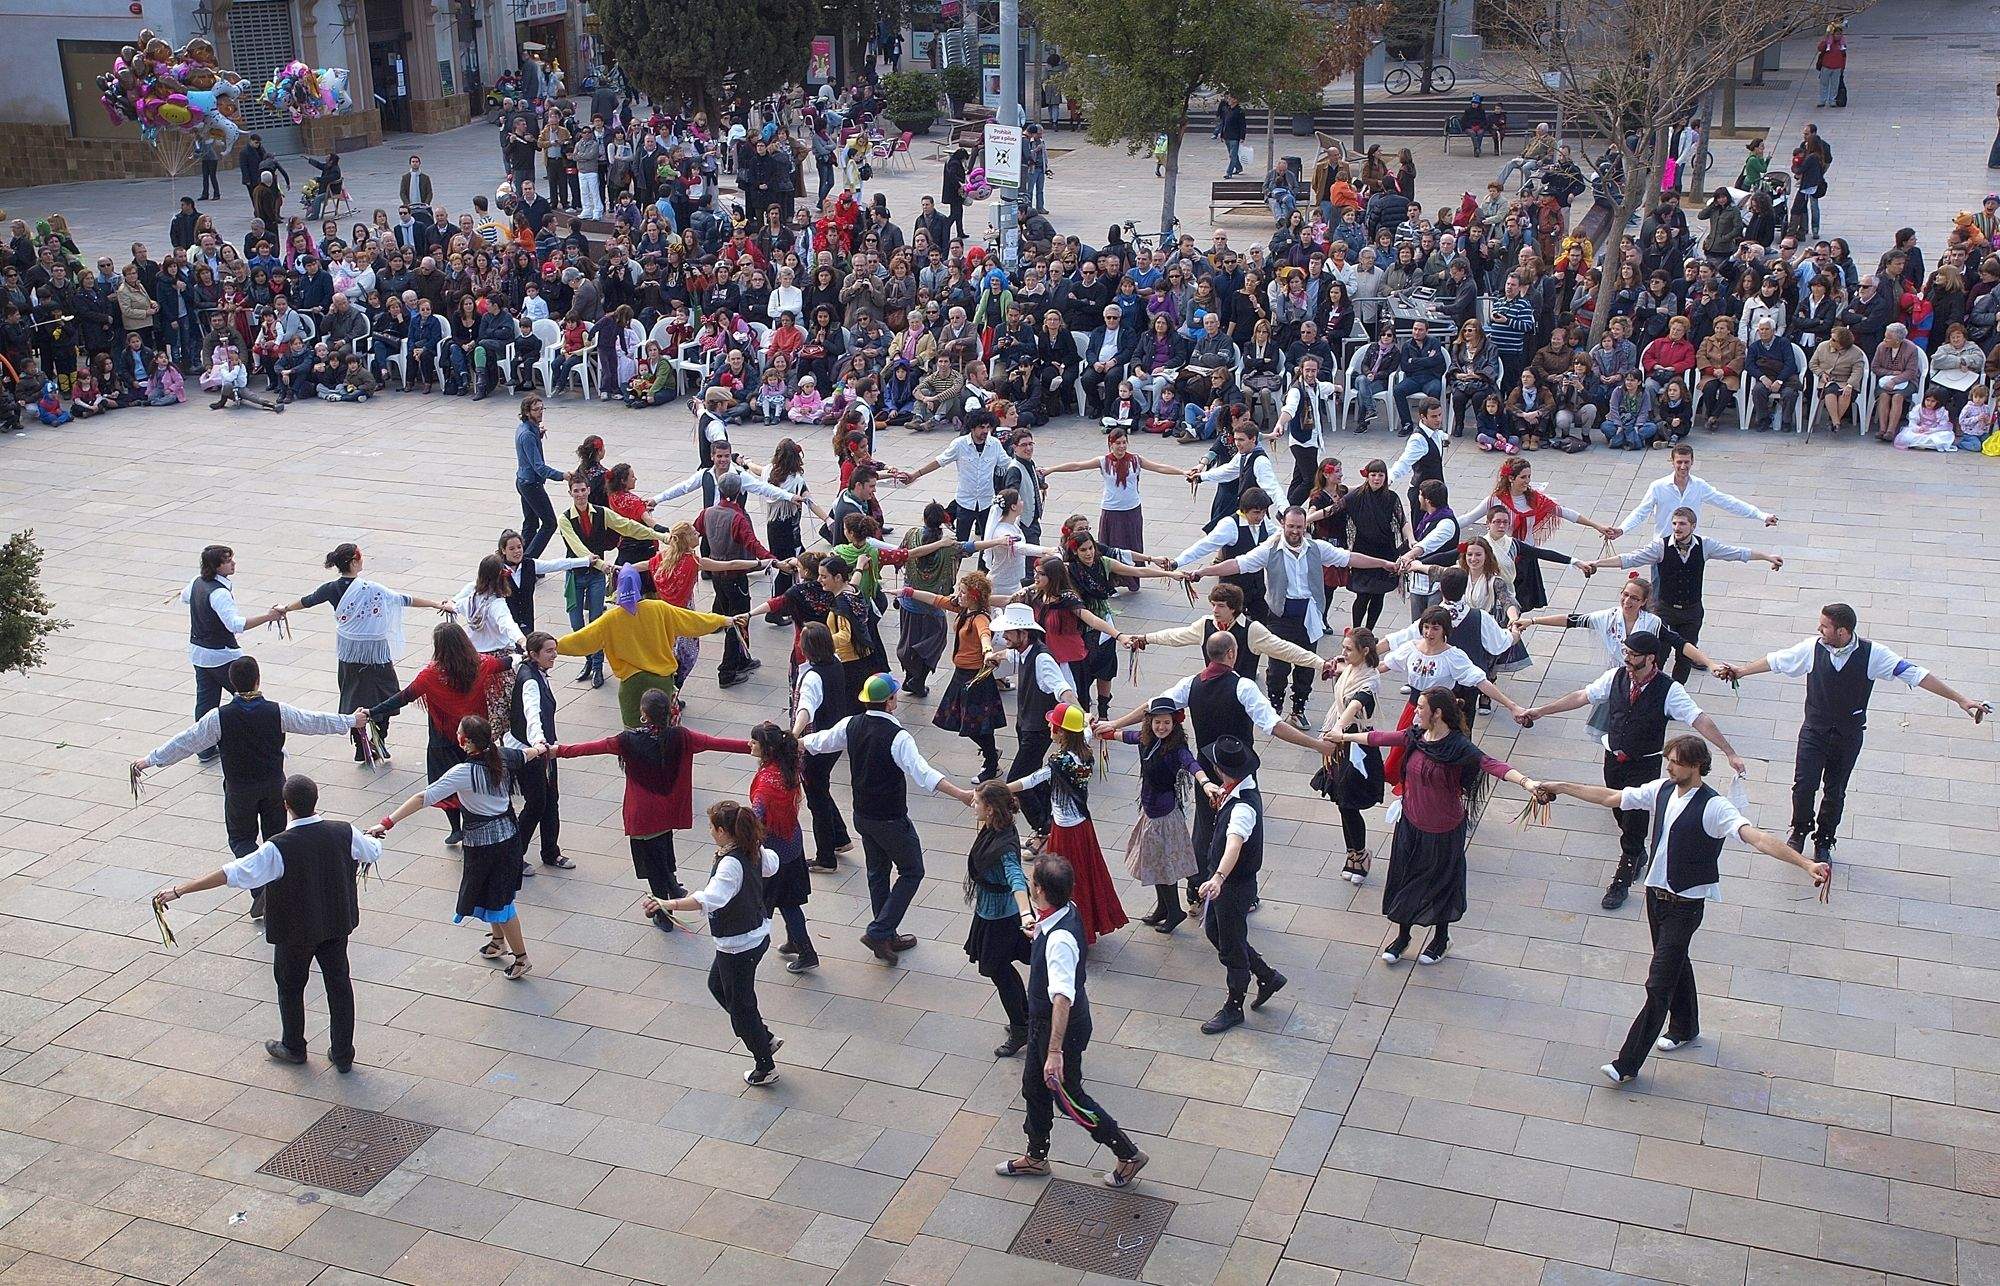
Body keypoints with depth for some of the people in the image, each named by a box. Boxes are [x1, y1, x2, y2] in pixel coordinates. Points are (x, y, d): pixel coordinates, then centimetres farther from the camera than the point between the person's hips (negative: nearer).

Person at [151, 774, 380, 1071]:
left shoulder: (279, 849, -27)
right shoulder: (344, 833, -15)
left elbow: (232, 874, -30)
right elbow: (374, 851, 4)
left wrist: (180, 889, -26)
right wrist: (372, 839, 29)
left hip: (295, 930, -3)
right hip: (336, 923, 3)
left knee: (290, 987, 21)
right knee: (339, 985, 16)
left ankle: (293, 1048, 40)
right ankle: (343, 1055, 26)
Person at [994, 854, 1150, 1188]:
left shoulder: (1059, 939, -37)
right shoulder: (1067, 911, -9)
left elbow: (1062, 999, -40)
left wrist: (1055, 1051, -40)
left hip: (1062, 1026, -9)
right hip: (1042, 1020, 9)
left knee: (1069, 1098, 11)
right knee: (1034, 1086, 24)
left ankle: (1129, 1154, 27)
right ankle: (1036, 1157, 45)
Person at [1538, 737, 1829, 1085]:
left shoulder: (1714, 806, -22)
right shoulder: (1661, 789, -1)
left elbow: (1757, 837, -32)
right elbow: (1610, 797, 9)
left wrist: (1807, 864, -45)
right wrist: (1560, 787, 13)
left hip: (1685, 906, -7)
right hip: (1656, 893, 7)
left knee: (1658, 984, -5)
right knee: (1674, 964, 27)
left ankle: (1627, 1064, 0)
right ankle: (1685, 1028, 50)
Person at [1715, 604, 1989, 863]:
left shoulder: (1872, 654, -16)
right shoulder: (1812, 647, -12)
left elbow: (1914, 674, -14)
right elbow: (1776, 660, 3)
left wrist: (1960, 699, -14)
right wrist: (1741, 671, 12)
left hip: (1848, 735, 0)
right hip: (1814, 730, 0)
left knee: (1835, 791, 10)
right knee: (1804, 784, -7)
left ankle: (1823, 842, 31)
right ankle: (1800, 830, 22)